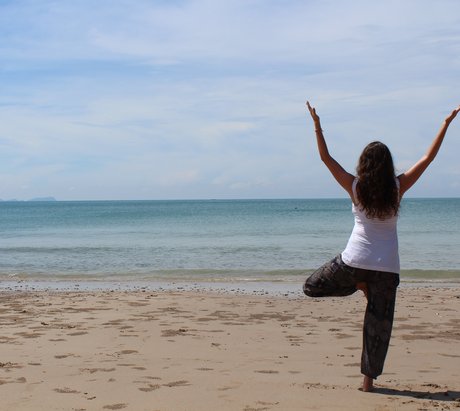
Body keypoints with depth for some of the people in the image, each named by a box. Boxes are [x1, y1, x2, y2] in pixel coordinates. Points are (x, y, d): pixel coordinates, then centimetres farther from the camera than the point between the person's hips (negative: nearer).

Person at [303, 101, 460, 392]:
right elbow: (429, 157, 4)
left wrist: (317, 126, 6)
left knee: (311, 287, 20)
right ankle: (369, 380, 8)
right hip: (387, 265, 1)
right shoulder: (398, 187, -3)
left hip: (355, 259, -1)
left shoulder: (355, 187, -4)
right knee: (379, 323, 7)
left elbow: (326, 158, 2)